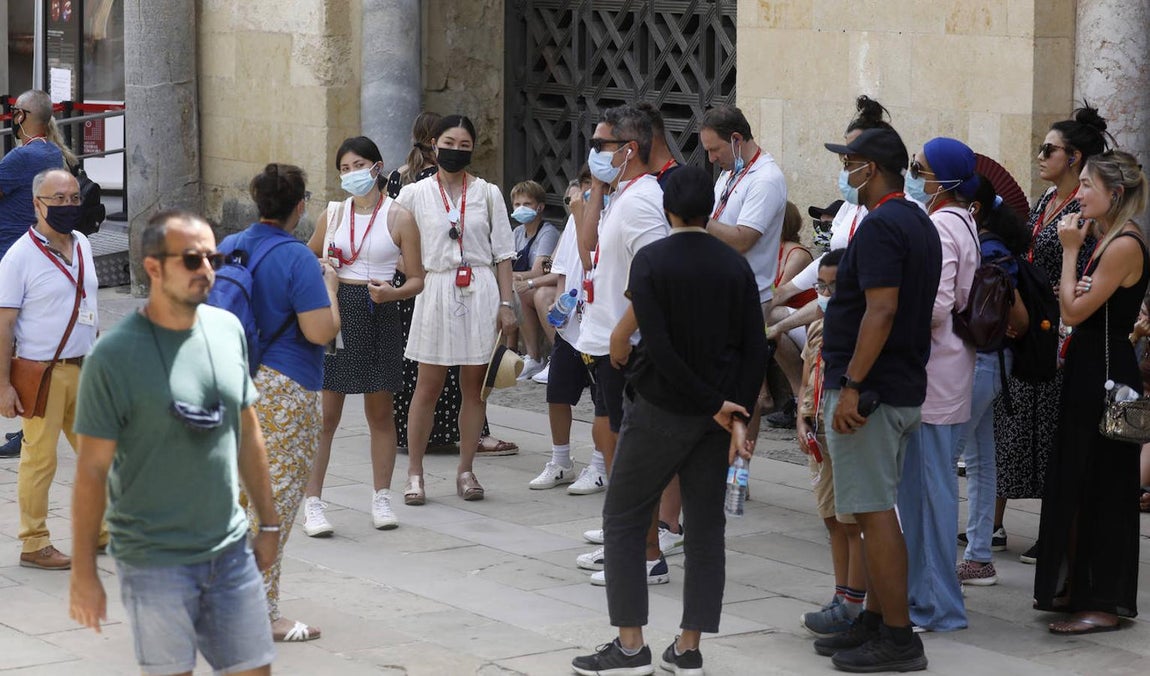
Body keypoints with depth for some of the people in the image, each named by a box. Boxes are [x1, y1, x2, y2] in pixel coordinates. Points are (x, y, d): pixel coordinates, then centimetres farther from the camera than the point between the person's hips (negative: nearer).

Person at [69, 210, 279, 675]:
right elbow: (91, 470, -9)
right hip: (155, 561, -5)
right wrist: (84, 573, -9)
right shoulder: (114, 356, -12)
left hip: (231, 550, 5)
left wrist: (267, 522, 15)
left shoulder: (229, 330, 4)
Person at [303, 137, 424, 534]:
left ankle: (381, 498, 20)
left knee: (380, 412, 9)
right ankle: (312, 503, -1)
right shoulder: (333, 214, 7)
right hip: (336, 311, 1)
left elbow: (417, 279, -1)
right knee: (325, 414, -2)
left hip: (379, 314, -1)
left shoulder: (398, 217, -1)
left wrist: (392, 292, -21)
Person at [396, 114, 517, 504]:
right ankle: (414, 473, 6)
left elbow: (503, 253, 8)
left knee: (474, 384, 4)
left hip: (480, 292, 1)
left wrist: (506, 303, 2)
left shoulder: (488, 194, 8)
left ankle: (466, 470, 13)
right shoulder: (414, 194, 5)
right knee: (429, 385, -1)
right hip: (436, 291, -1)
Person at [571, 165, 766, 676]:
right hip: (715, 415, 4)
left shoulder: (650, 260, -9)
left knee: (623, 519, 7)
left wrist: (718, 407, -12)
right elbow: (754, 347, -2)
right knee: (705, 528, 9)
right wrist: (737, 415, -4)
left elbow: (658, 346, -17)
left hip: (660, 409, -4)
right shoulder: (736, 266, 3)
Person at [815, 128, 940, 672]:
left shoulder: (880, 226, -16)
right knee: (879, 510, 16)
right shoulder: (920, 224, 16)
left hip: (869, 390, -10)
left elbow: (881, 311, -25)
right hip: (904, 389, 10)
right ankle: (875, 621, 22)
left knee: (874, 512, -8)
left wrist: (851, 386, -25)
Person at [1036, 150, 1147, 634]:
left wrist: (1070, 251, -12)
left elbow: (1075, 311, -18)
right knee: (1075, 479, 16)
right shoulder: (1104, 239, 12)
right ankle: (1074, 587, 26)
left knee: (1101, 485, -4)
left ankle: (1105, 603, 3)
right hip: (1088, 368, 10)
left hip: (1106, 373, -10)